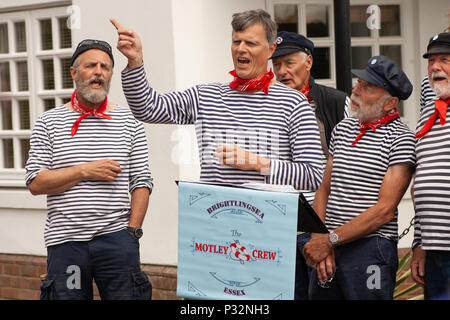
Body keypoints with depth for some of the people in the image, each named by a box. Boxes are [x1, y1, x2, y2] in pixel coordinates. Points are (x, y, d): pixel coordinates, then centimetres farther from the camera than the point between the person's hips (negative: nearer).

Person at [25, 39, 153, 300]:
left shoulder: (129, 121, 9)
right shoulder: (49, 122, 7)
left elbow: (142, 182, 7)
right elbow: (35, 183, -1)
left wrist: (132, 231, -3)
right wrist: (85, 171, -10)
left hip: (117, 239, 0)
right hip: (65, 242, 0)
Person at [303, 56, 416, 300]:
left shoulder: (400, 139, -7)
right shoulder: (342, 129, 13)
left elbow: (385, 210, -13)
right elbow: (324, 191, 13)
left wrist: (330, 240, -14)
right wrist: (319, 239, -3)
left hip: (370, 251, -5)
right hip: (329, 250, 5)